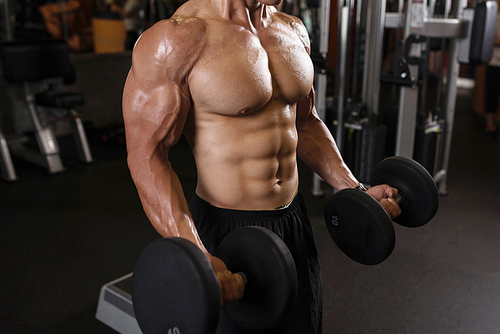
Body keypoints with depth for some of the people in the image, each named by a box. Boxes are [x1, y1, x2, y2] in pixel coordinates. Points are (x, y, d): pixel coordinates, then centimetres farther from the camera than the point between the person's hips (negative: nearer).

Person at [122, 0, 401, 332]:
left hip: (293, 219, 7)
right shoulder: (175, 38, -17)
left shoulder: (293, 30, 5)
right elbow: (146, 155, -20)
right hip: (225, 227, -7)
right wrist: (196, 259, -30)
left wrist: (355, 192, 8)